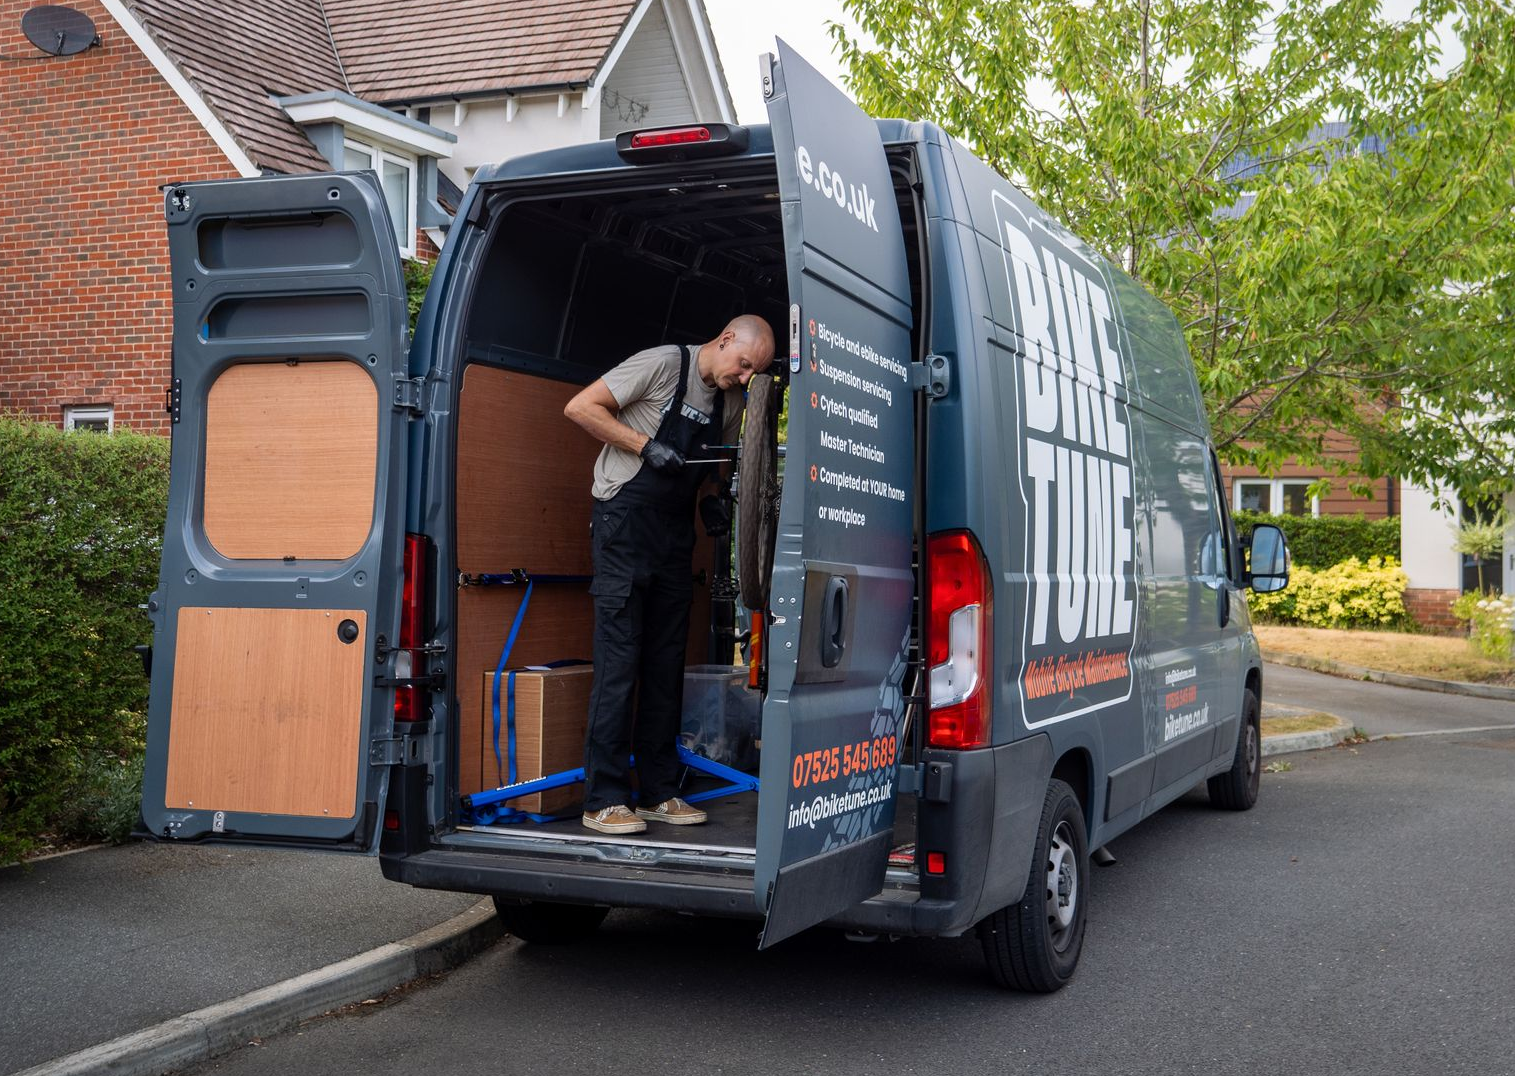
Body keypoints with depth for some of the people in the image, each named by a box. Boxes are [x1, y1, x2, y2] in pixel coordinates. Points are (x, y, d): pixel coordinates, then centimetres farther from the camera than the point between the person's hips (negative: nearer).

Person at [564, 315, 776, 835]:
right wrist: (645, 445, -17)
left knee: (667, 664, 8)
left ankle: (659, 793, 16)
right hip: (625, 523, -7)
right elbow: (580, 407, -11)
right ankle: (604, 800, -5)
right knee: (619, 660, -9)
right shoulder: (663, 364, -10)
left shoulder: (731, 401, 10)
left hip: (675, 533, 7)